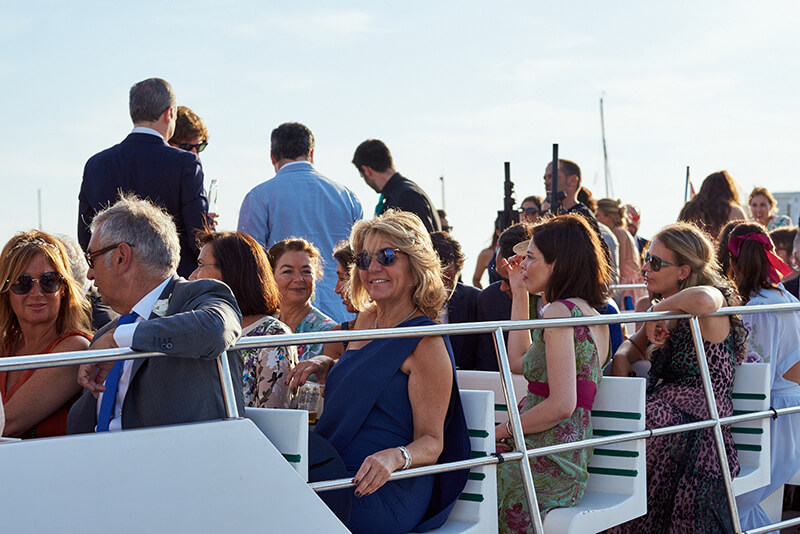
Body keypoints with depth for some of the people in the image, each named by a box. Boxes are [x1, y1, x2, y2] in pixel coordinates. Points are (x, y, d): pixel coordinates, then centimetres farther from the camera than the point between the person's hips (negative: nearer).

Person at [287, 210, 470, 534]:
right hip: (338, 476, 8)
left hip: (387, 494, -7)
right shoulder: (367, 318, 15)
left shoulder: (425, 343, -9)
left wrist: (395, 457, -31)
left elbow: (432, 442, -11)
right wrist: (324, 367, 10)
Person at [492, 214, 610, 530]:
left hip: (545, 465, -9)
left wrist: (501, 431, -11)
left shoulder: (560, 311, -15)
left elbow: (561, 405, -22)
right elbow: (518, 362, 22)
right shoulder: (593, 316, 14)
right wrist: (519, 295, 22)